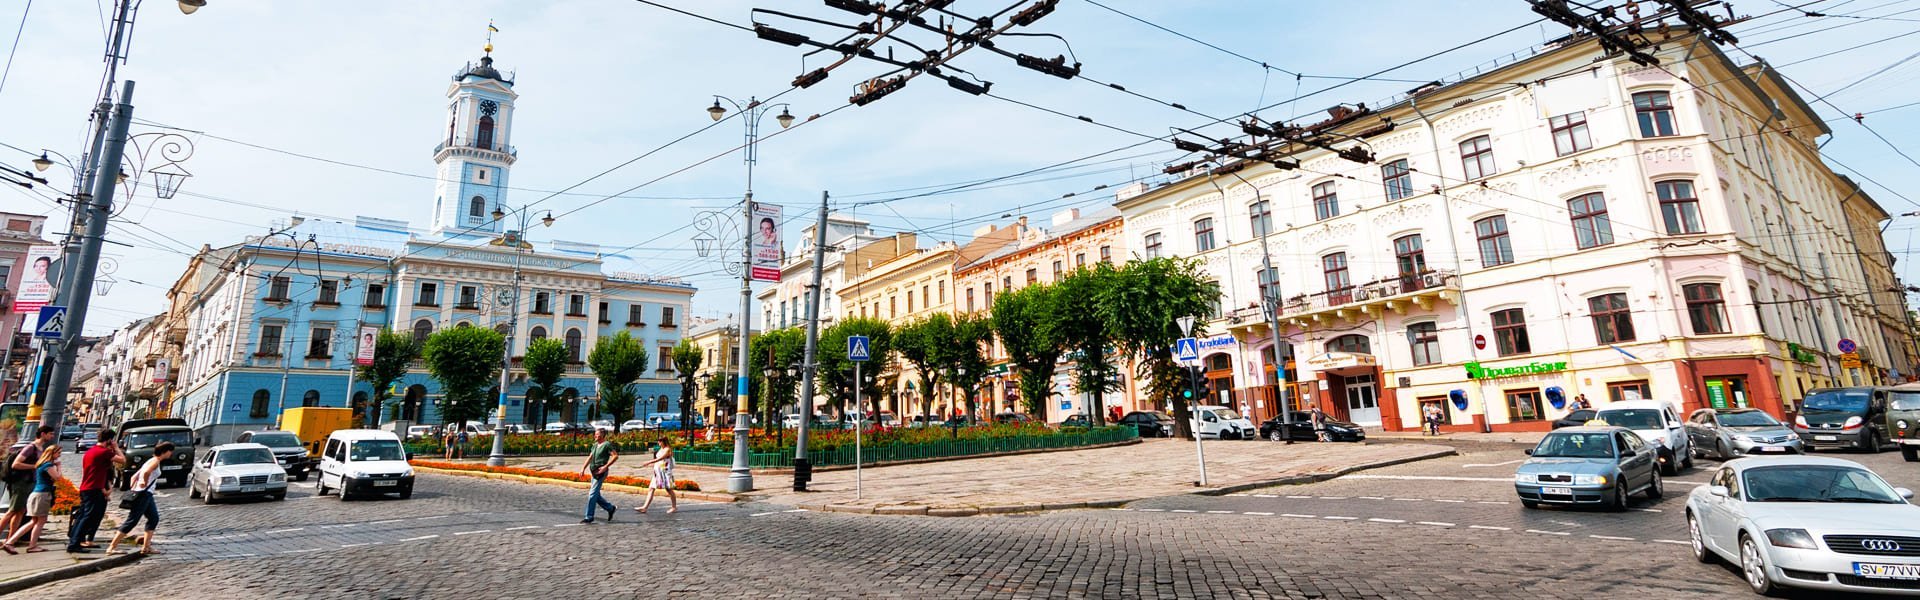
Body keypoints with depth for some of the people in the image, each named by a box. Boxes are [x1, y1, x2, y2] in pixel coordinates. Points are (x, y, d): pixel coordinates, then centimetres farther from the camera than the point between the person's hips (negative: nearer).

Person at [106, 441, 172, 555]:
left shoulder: (152, 461, 18)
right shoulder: (156, 461, -11)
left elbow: (134, 476, 21)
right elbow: (146, 472, -30)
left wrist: (132, 488, 17)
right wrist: (144, 483, -15)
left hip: (147, 495, 10)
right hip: (143, 494, -10)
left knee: (154, 519, 10)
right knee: (132, 521, -6)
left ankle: (146, 547, 11)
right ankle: (112, 547, -2)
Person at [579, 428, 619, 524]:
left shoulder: (607, 444, -9)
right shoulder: (595, 445, 15)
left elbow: (616, 456, -16)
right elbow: (590, 457, 17)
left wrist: (605, 466, -19)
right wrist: (583, 468, 5)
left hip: (601, 473, -9)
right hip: (594, 472, 9)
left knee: (592, 494, -8)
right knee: (596, 495, 11)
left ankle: (589, 517, -1)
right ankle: (610, 508, 25)